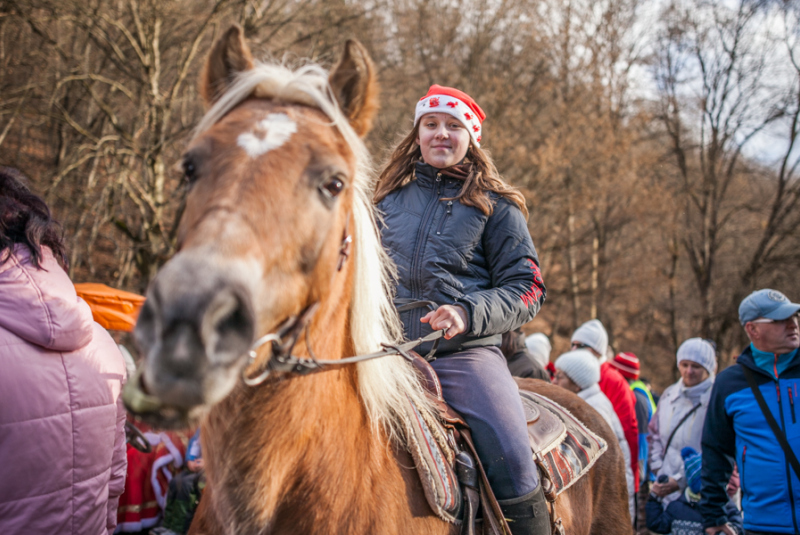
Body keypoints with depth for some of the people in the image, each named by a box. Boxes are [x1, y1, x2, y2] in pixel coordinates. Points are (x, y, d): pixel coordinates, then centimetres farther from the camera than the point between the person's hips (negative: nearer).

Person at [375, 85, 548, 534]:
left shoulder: (495, 206, 9)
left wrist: (469, 313, -15)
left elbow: (527, 287, 3)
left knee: (511, 460, -23)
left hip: (465, 353, -3)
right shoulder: (389, 200, 18)